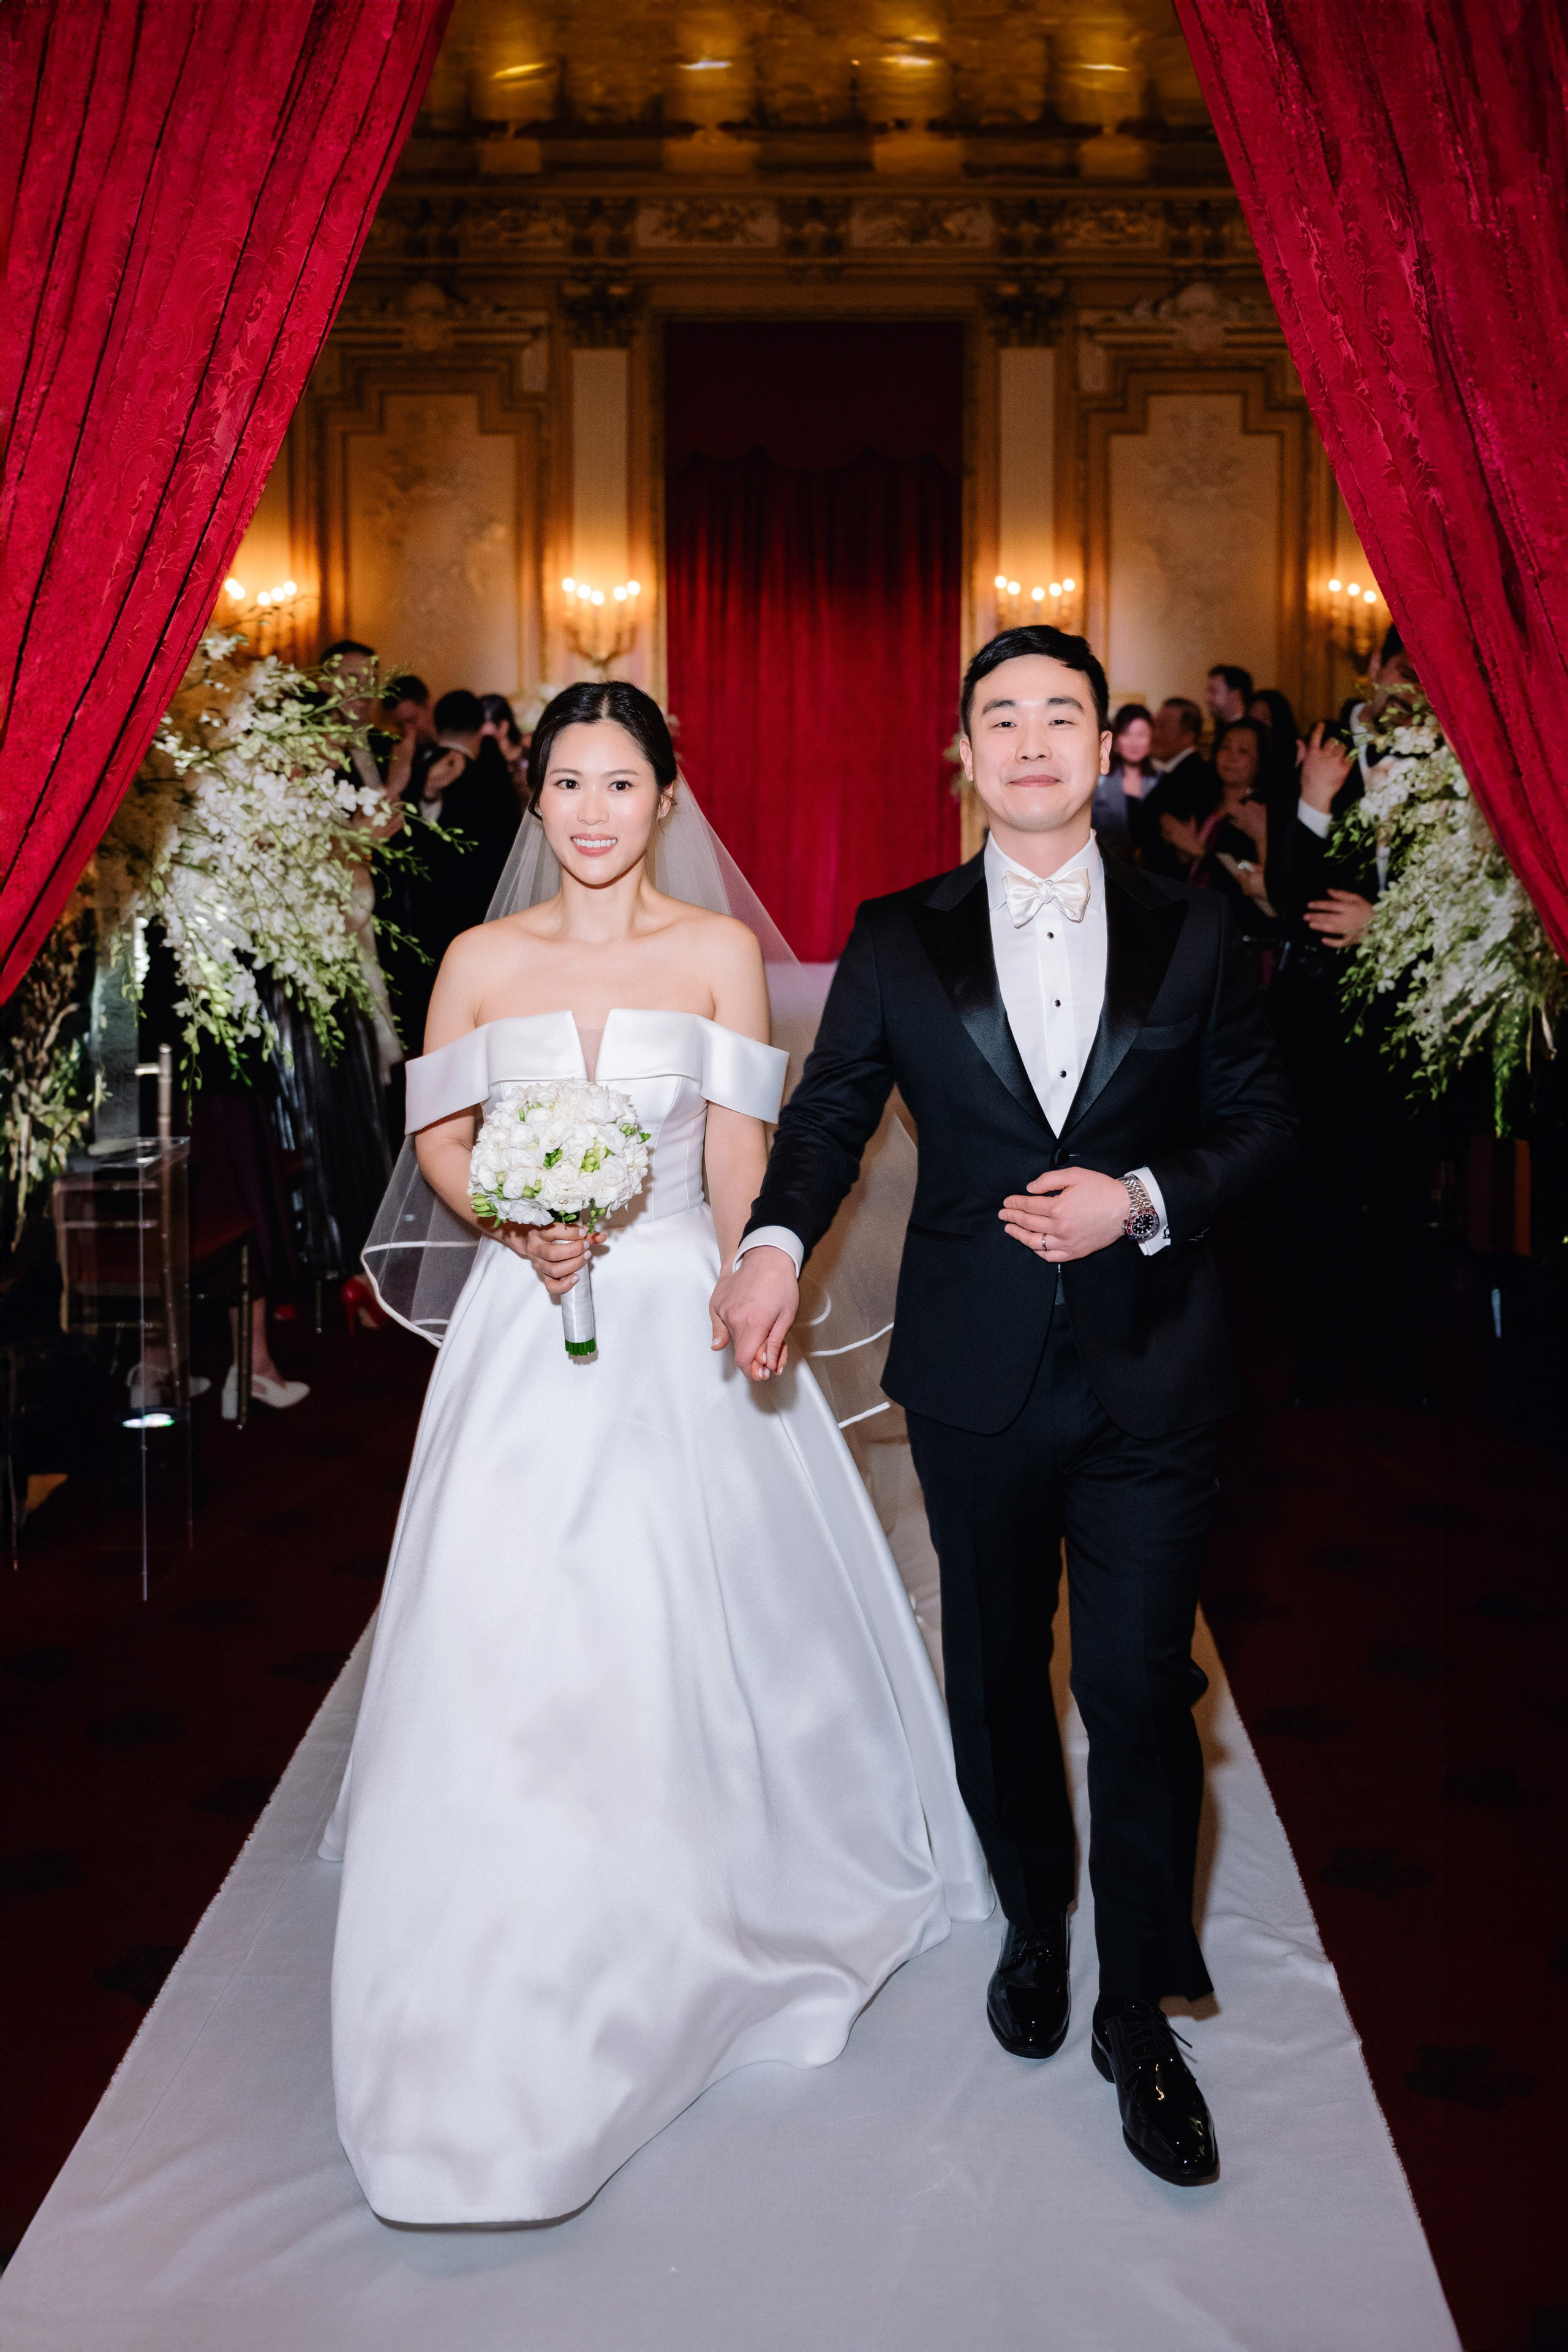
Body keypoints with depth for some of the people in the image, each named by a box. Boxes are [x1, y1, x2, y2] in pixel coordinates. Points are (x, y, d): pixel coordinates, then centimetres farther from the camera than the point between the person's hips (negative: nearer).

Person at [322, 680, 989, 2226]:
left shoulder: (720, 953, 2)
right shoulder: (481, 962, 6)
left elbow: (739, 1160, -1)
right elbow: (440, 1140, 8)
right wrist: (516, 1223, -11)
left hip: (677, 1324, -1)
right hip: (529, 1327, 2)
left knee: (689, 1625, 1)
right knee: (507, 1631, 1)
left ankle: (693, 1923, 24)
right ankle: (521, 1968, 21)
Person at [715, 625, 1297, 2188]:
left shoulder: (1192, 935, 3)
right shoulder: (896, 941, 2)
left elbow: (1261, 1119, 4)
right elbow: (829, 1112, 1)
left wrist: (1142, 1199, -13)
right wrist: (775, 1242, -18)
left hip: (1150, 1371, -1)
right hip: (976, 1374, 1)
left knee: (1139, 1691, -1)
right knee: (996, 1677, 16)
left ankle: (1138, 2013, 17)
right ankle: (1034, 1929, 39)